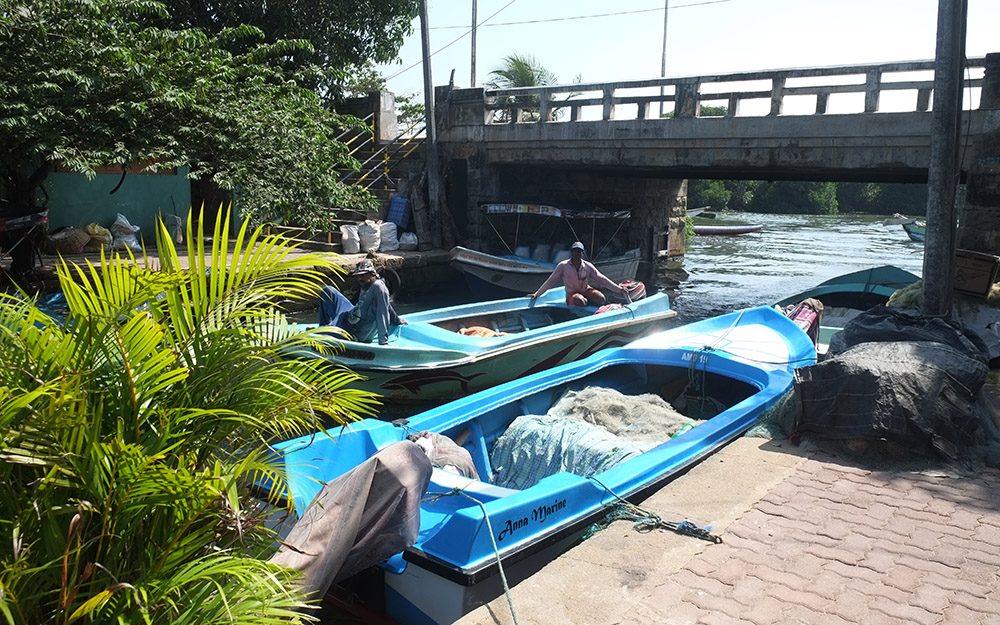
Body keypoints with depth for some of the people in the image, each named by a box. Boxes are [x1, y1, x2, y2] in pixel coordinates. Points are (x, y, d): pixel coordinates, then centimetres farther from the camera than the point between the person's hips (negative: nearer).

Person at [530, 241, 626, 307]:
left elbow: (602, 279, 2)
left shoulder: (588, 266, 1)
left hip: (586, 291, 3)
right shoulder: (563, 266, -6)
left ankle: (587, 301, 3)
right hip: (572, 295, -3)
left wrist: (619, 289, -4)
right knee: (579, 301, -38)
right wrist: (537, 294, -6)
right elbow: (550, 281, -3)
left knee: (601, 299, -27)